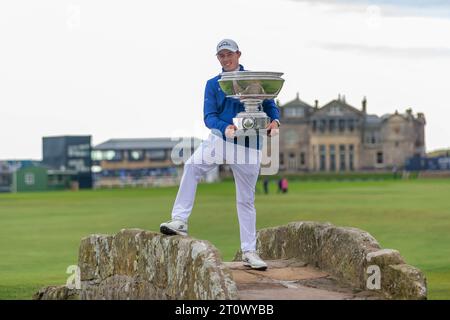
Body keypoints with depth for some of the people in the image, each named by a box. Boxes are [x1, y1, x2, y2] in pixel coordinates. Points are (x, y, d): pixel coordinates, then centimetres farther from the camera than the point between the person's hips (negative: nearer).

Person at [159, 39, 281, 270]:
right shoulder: (213, 84, 9)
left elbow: (270, 105, 9)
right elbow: (209, 116, -2)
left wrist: (275, 121, -15)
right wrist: (225, 127, -23)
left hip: (248, 146, 0)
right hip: (220, 139, 0)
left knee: (246, 199, 5)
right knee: (192, 166, -28)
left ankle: (249, 251, 11)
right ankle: (180, 220, -29)